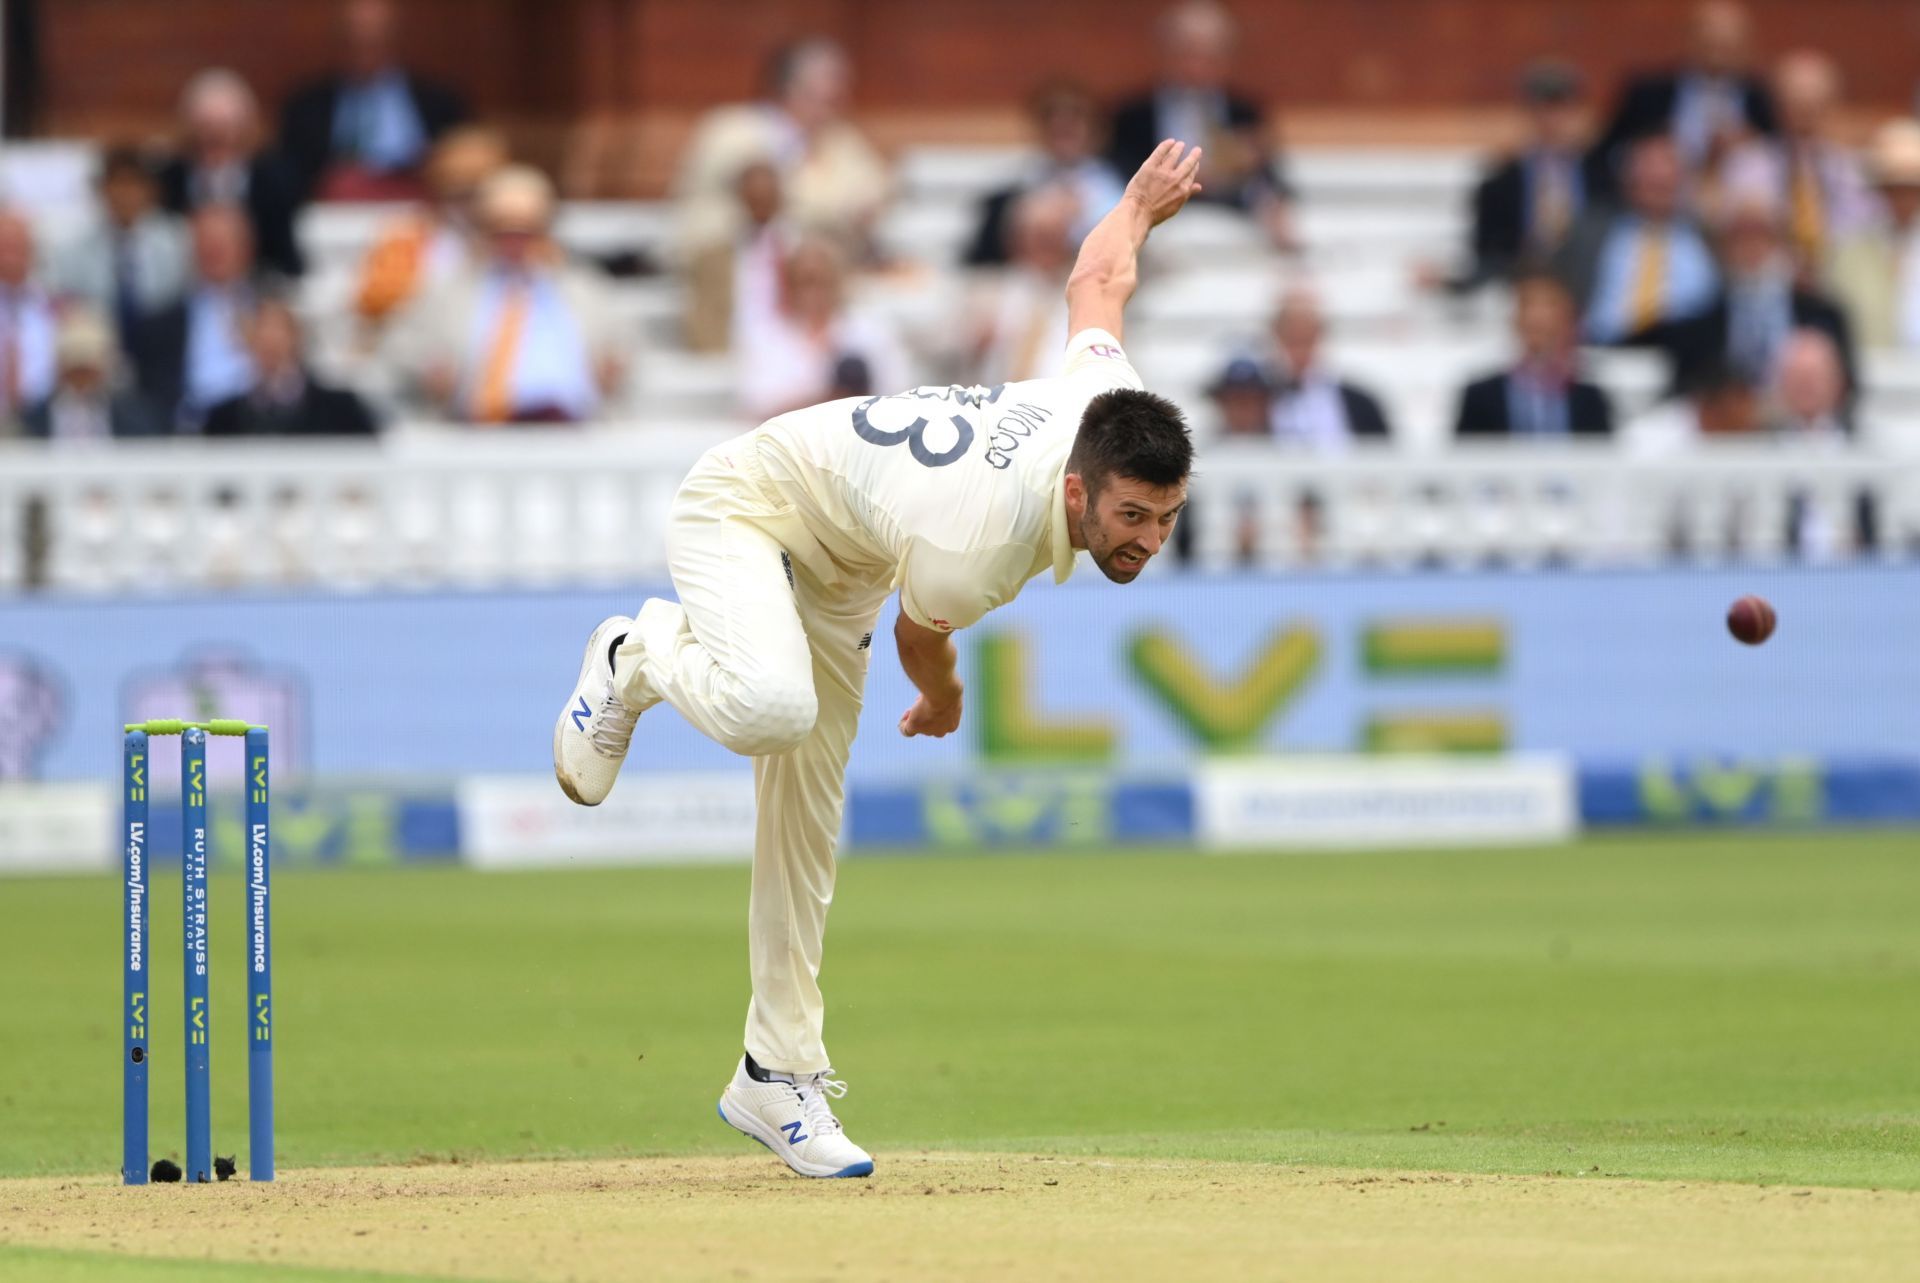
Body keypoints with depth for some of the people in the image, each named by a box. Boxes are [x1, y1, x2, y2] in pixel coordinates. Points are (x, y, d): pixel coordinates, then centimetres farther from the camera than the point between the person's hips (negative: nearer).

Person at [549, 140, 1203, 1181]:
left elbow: (1096, 283, -3)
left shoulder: (1109, 409, -24)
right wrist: (943, 701, 9)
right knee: (773, 706, -37)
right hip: (743, 508, -8)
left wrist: (1141, 204, 18)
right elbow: (918, 636, -14)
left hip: (834, 568, 8)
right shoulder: (968, 550, -39)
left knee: (806, 823, 8)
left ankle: (778, 1074, 15)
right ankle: (643, 661, -5)